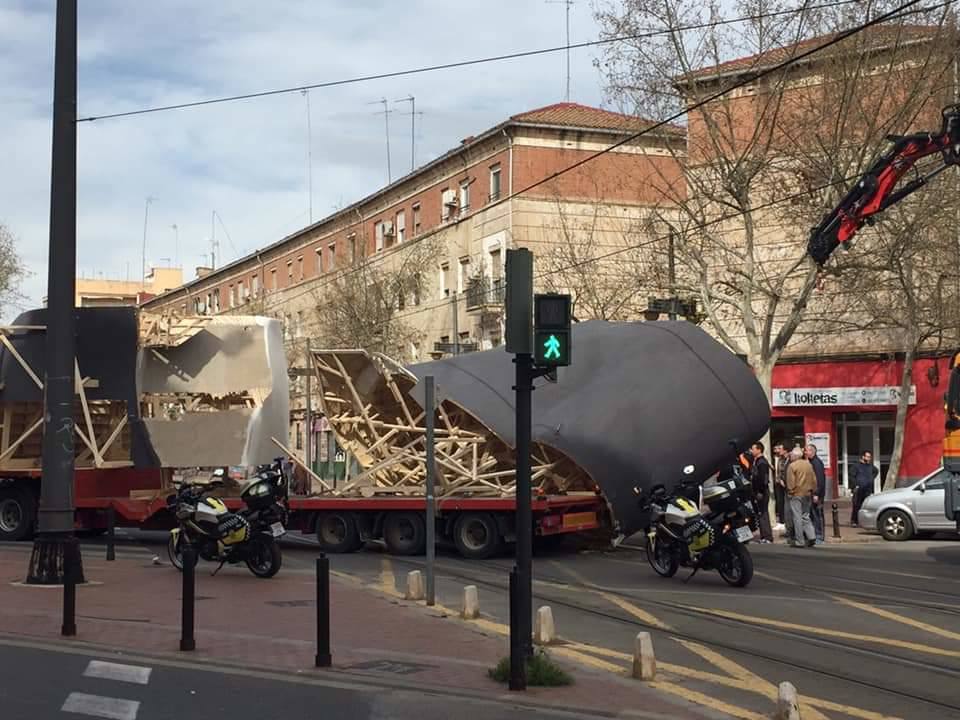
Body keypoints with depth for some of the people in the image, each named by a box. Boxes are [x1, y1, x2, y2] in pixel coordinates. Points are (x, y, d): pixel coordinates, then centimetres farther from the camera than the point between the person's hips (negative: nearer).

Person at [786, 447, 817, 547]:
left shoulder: (792, 466, -11)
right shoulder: (808, 465, 7)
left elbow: (790, 482, -14)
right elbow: (814, 480, 10)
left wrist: (790, 492, -2)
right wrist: (812, 490, 17)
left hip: (796, 494, -6)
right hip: (807, 494, 6)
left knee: (797, 518, -1)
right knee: (806, 516, 15)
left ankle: (799, 541, 1)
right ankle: (811, 536, 3)